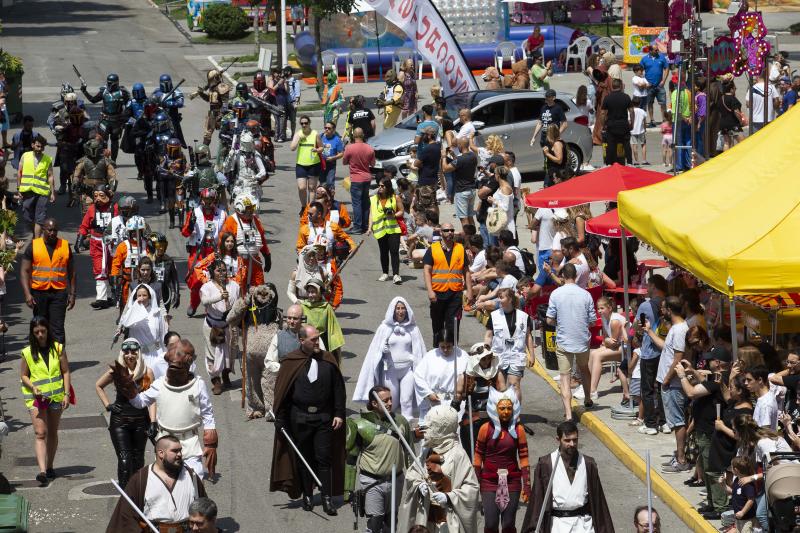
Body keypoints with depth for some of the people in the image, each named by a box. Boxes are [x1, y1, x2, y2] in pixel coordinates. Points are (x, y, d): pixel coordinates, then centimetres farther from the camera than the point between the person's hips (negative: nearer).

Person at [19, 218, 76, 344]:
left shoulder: (65, 245, 5)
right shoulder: (33, 246, 2)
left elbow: (71, 272, 10)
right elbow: (24, 271, 0)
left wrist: (72, 294, 4)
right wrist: (27, 294, -11)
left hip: (59, 292, -1)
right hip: (38, 292, 1)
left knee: (57, 329, -8)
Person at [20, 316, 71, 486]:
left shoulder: (58, 348, 0)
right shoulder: (27, 352, -2)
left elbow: (66, 372, 3)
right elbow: (23, 376, 4)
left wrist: (66, 394, -5)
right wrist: (33, 388, -14)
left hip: (56, 395, 2)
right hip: (36, 397, -2)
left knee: (52, 433, 13)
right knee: (40, 433, -13)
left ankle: (49, 467, 27)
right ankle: (42, 471, -23)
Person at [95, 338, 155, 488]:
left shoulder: (147, 373, -4)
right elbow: (98, 386, 14)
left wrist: (153, 422, -14)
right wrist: (107, 405, 3)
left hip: (140, 420, 1)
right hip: (120, 421, -1)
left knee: (138, 459, 12)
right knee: (124, 459, -10)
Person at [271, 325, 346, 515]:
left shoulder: (327, 360, 2)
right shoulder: (291, 362, -3)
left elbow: (338, 389, 5)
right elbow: (281, 392, 0)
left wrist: (339, 413, 0)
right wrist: (281, 420, -2)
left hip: (324, 418, 0)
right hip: (300, 418, 0)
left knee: (324, 458, -1)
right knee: (304, 458, 8)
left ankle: (327, 499, 0)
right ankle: (307, 496, 19)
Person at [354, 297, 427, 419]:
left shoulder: (413, 329, 3)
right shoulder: (385, 328, 0)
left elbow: (418, 351, 6)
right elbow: (376, 350, 6)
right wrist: (383, 349, -14)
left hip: (407, 369, 0)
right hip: (390, 369, 0)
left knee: (407, 401, -6)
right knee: (391, 402, 4)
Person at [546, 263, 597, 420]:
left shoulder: (556, 294, -10)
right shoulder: (585, 294, -7)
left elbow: (550, 320, -8)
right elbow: (592, 321, -2)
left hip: (563, 341, -2)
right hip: (582, 340, 2)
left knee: (565, 377, 0)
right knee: (584, 369, 27)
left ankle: (568, 413, -9)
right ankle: (587, 399, 45)